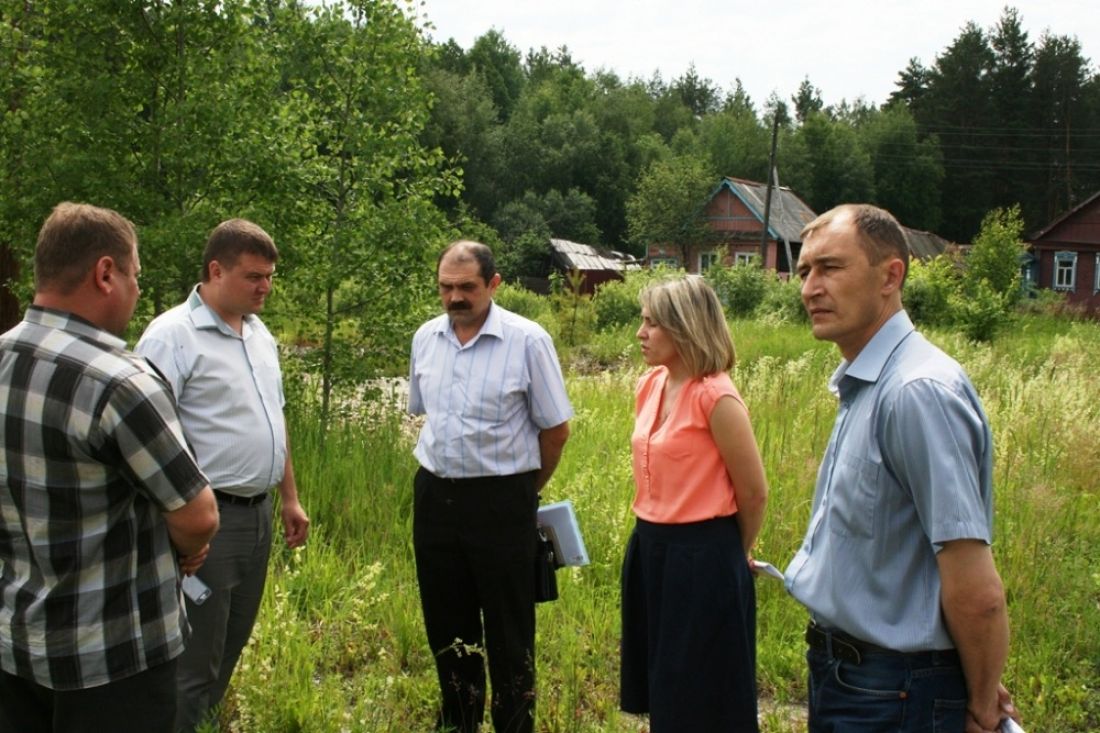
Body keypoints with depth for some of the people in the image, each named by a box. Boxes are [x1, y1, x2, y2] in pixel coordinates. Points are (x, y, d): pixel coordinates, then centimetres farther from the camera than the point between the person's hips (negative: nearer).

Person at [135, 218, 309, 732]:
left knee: (231, 648, 18)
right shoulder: (173, 335, -14)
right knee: (195, 663, 1)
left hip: (258, 513, 8)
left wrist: (290, 497, 20)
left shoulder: (259, 333, 12)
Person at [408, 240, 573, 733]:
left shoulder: (527, 341, -11)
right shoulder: (425, 338, 4)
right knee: (446, 624, 16)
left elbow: (555, 429, -5)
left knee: (508, 632, 5)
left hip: (501, 502, -5)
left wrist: (523, 489, 6)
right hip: (434, 495, 5)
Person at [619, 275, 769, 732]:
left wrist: (731, 554, 4)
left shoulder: (715, 396, -17)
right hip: (649, 548, 8)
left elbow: (753, 493, -10)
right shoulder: (650, 385, 5)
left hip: (703, 556, -7)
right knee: (663, 687, 19)